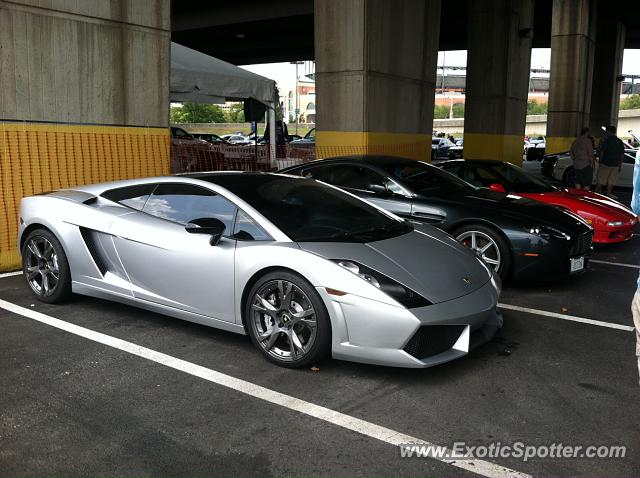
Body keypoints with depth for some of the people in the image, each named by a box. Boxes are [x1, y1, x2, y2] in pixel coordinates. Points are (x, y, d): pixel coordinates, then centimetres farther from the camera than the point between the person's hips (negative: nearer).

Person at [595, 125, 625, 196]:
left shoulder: (606, 140, -8)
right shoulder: (620, 142, 7)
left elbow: (601, 152, -8)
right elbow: (622, 155, 8)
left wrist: (600, 161, 3)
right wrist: (620, 164, 14)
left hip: (605, 163, -4)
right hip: (615, 165, 4)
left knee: (600, 180, 4)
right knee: (611, 182, 7)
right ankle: (608, 194, 9)